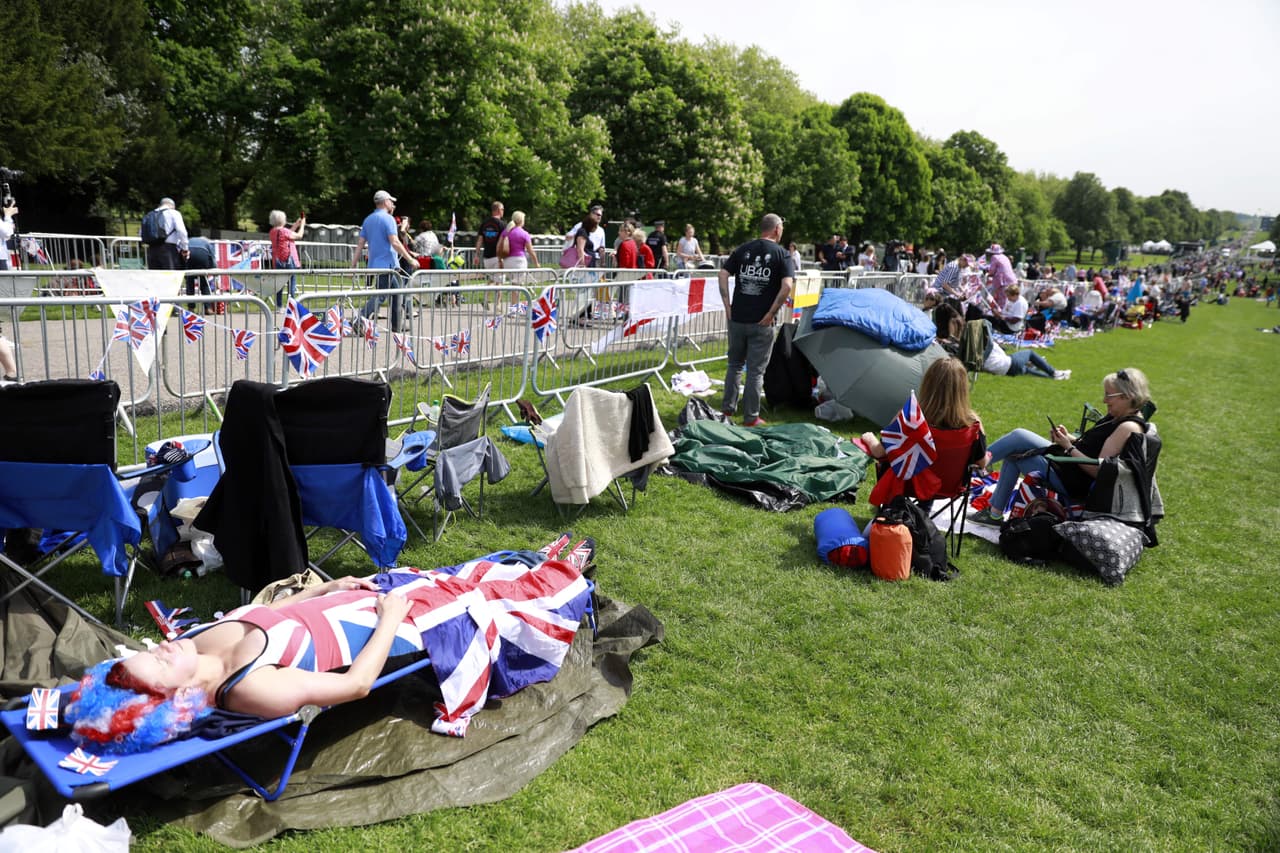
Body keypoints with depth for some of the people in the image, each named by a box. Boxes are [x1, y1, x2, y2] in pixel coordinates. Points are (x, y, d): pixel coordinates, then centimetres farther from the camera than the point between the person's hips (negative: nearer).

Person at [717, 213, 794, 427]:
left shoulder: (743, 249, 7)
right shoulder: (782, 254, -3)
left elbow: (723, 274, 0)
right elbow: (787, 286, -16)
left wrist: (728, 305, 2)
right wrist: (771, 313, -10)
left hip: (737, 318, 3)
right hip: (761, 322, -3)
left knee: (734, 364, 20)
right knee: (756, 370, 6)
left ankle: (728, 408, 26)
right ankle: (751, 417, 12)